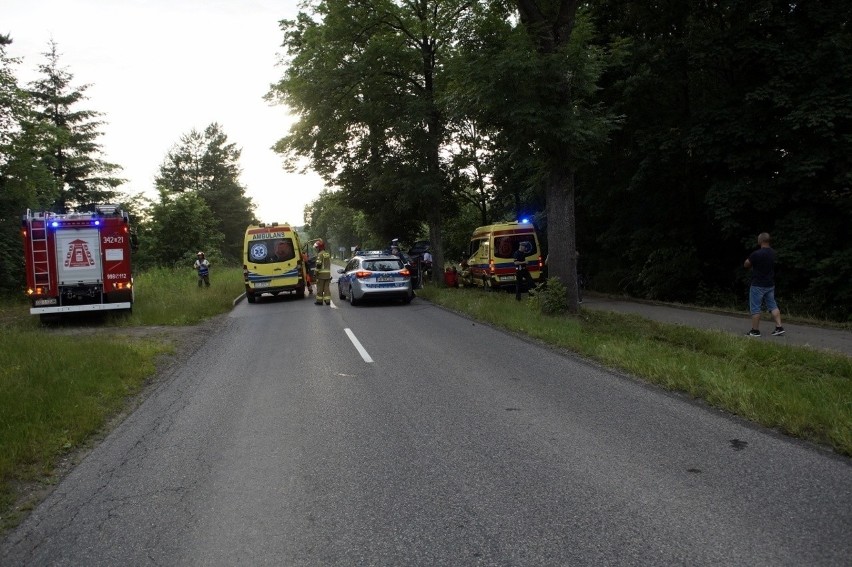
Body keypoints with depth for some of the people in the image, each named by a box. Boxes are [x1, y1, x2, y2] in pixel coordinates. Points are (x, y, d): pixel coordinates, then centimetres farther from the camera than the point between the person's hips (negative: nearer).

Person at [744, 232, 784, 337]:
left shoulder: (756, 254, -20)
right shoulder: (773, 253, 4)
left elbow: (746, 264, -9)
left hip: (758, 285, -7)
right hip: (770, 285, 7)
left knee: (755, 308, 1)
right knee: (772, 306, 12)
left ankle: (755, 331, 4)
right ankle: (779, 327, 8)